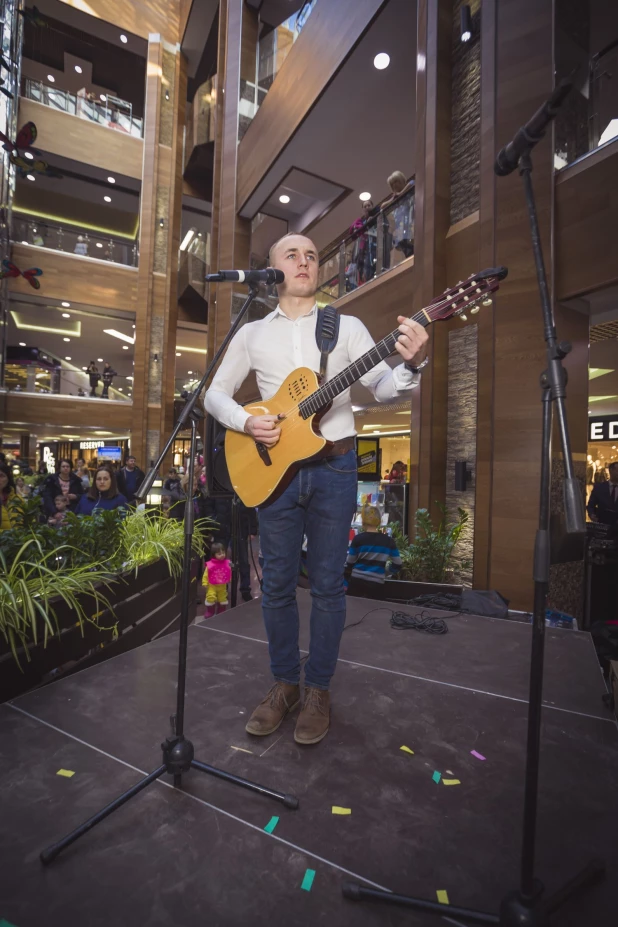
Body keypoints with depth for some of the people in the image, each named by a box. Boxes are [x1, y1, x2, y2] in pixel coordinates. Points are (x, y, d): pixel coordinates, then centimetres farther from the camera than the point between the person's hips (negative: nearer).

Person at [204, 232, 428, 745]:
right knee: (277, 583, 9)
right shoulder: (252, 333, 11)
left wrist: (410, 365, -26)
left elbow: (382, 389, -4)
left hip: (334, 466, -1)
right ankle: (284, 683, 29)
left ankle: (318, 689, 25)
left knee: (327, 583, 5)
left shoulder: (346, 326, 6)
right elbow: (216, 393, 10)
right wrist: (246, 422, -10)